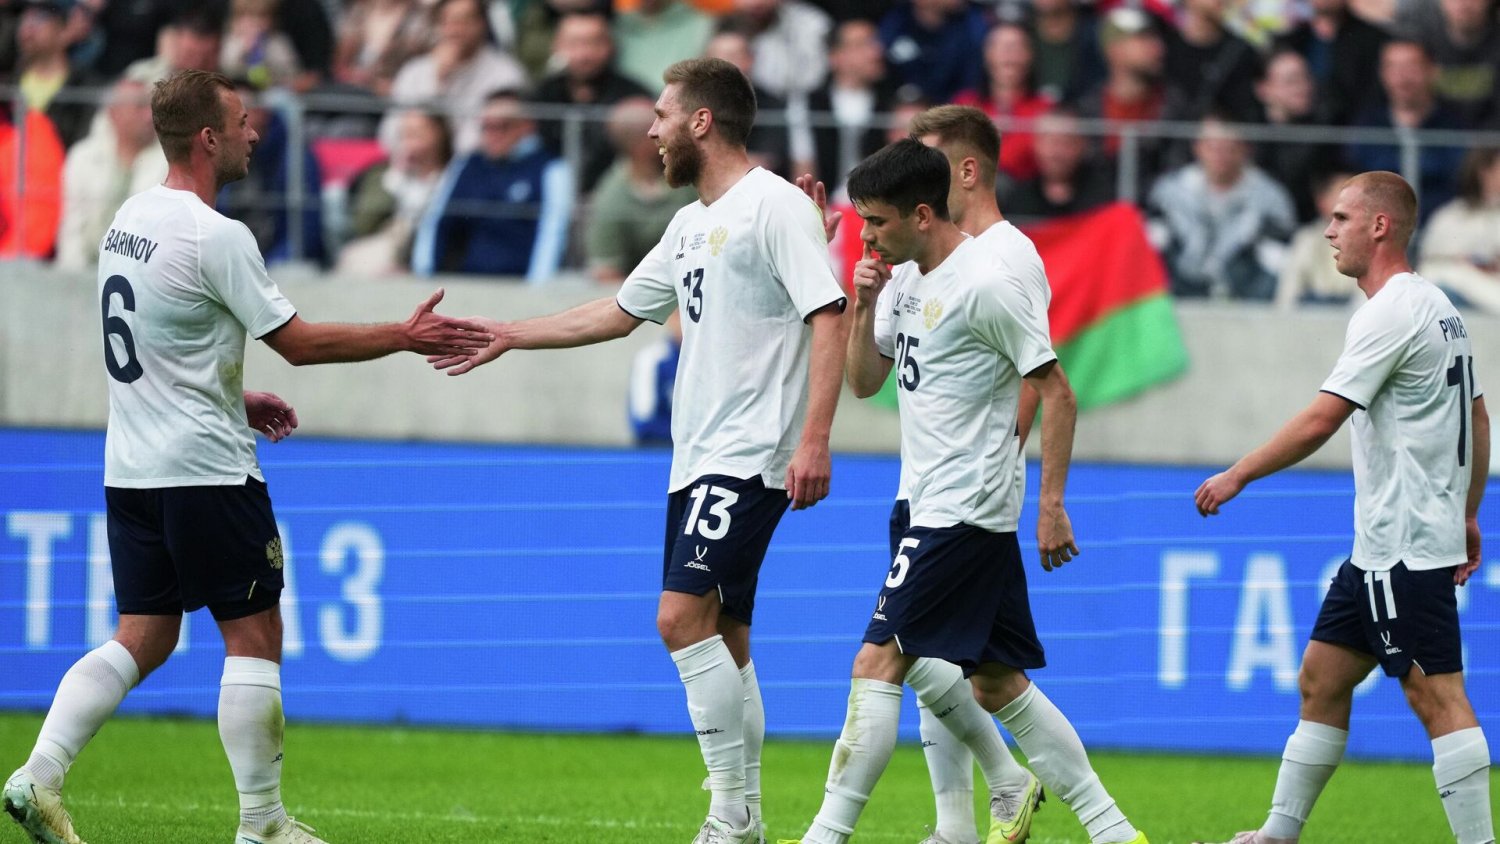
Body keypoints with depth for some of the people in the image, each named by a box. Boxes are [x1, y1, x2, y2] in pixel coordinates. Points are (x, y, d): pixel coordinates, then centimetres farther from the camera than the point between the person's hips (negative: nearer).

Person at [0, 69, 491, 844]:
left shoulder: (130, 220, 9)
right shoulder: (214, 237, -17)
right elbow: (300, 343, -12)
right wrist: (406, 337, -4)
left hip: (132, 467, 8)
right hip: (204, 469, -8)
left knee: (142, 639, 11)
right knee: (254, 637, 2)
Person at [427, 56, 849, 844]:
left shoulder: (774, 206, -10)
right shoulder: (692, 225, 18)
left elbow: (829, 319, -17)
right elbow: (618, 312, 29)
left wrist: (814, 438, -25)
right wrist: (508, 335, 29)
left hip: (750, 455, -9)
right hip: (698, 457, 9)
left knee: (684, 616, -18)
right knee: (721, 639, 7)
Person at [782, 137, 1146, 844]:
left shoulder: (987, 282, -15)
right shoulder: (906, 280, 11)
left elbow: (1057, 394, -13)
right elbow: (865, 381, 18)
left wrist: (1052, 507, -15)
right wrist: (865, 305, 1)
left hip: (966, 510, -10)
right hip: (932, 508, 10)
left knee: (879, 663, -12)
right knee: (998, 684, 10)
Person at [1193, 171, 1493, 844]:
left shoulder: (1391, 314, -16)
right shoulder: (1436, 307, 15)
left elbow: (1320, 420, -19)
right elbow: (1476, 417, 21)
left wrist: (1237, 476, -11)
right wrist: (1467, 514, 24)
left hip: (1406, 548, -10)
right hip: (1380, 548, 10)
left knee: (1436, 696, -11)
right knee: (1321, 680, 14)